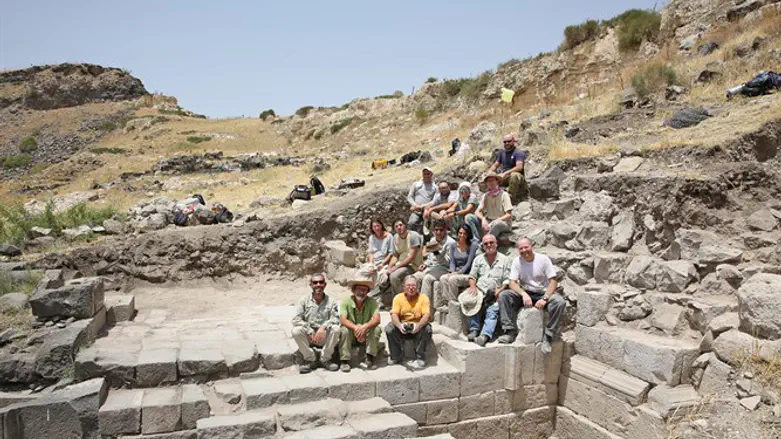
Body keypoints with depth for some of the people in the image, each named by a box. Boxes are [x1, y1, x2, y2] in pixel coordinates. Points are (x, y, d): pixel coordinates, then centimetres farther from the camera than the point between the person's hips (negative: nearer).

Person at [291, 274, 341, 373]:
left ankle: (326, 359, -10)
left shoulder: (331, 301, 1)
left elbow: (335, 319, -11)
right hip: (308, 336, 0)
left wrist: (323, 327, -30)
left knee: (335, 329, -28)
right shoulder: (304, 300, -1)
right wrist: (310, 332, -22)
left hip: (325, 337, 0)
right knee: (296, 331, -29)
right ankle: (310, 360, -11)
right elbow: (296, 319, -10)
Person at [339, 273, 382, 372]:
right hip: (351, 335, -1)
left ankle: (370, 358, -19)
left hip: (366, 335, 1)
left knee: (377, 329, -26)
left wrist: (365, 326, -43)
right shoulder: (346, 301, -12)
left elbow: (377, 319, -23)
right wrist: (355, 328, -43)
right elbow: (343, 319, -24)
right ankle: (345, 360, -22)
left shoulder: (372, 302, -10)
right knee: (344, 330, -30)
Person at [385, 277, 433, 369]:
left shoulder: (423, 298, -7)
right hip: (402, 327, 1)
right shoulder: (398, 298, -4)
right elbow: (394, 315, -14)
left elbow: (426, 315, -17)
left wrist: (418, 326, -39)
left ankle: (420, 359, -21)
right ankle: (396, 357, -8)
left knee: (427, 329, -31)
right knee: (389, 329, -24)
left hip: (417, 327, -1)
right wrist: (400, 325, -37)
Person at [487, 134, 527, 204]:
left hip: (518, 178, -6)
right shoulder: (502, 153, 14)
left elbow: (519, 167, -24)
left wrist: (505, 173, -35)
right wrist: (489, 172, -6)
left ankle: (511, 198, -31)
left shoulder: (519, 153, -8)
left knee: (514, 175, -42)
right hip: (504, 178, 6)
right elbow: (495, 165, 17)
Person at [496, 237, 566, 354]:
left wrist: (545, 299, -25)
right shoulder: (517, 261, -3)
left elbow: (553, 281, -11)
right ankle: (510, 331, -21)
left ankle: (548, 336, -23)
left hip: (543, 293, -2)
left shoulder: (543, 259, -8)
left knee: (560, 301, -32)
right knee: (503, 295, -23)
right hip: (524, 293, 2)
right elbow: (512, 283, -9)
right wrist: (524, 294, -28)